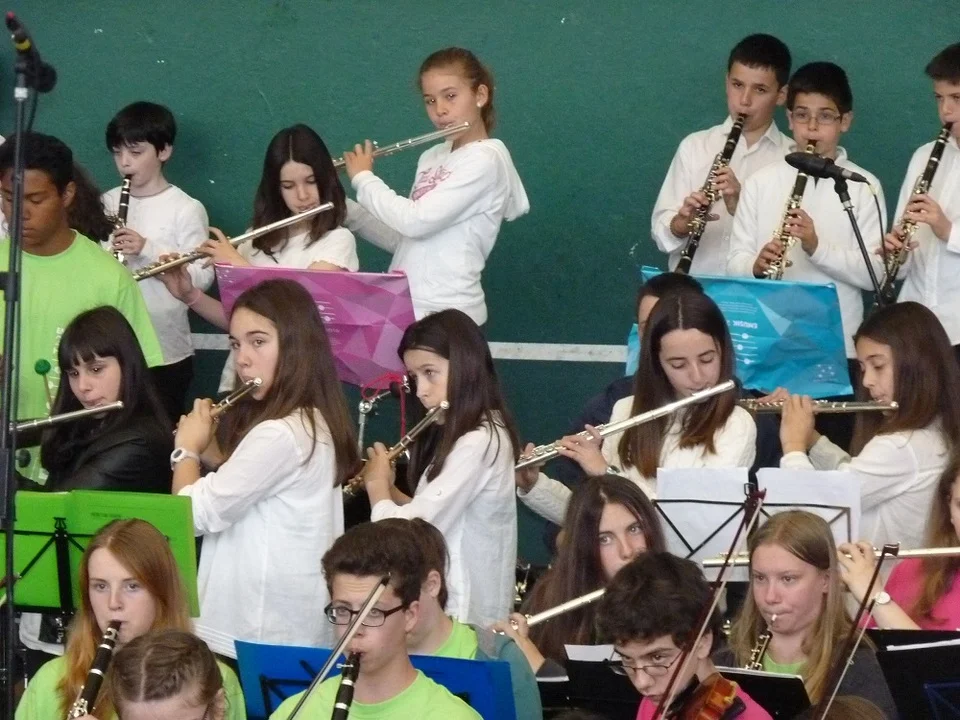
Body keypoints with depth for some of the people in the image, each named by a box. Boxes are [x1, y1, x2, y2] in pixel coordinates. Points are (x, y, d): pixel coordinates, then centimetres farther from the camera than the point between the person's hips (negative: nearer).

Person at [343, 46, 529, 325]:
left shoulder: (485, 159, -12)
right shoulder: (432, 158, 14)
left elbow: (416, 222, -20)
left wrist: (362, 178, -5)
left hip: (446, 315, -7)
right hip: (403, 309, 7)